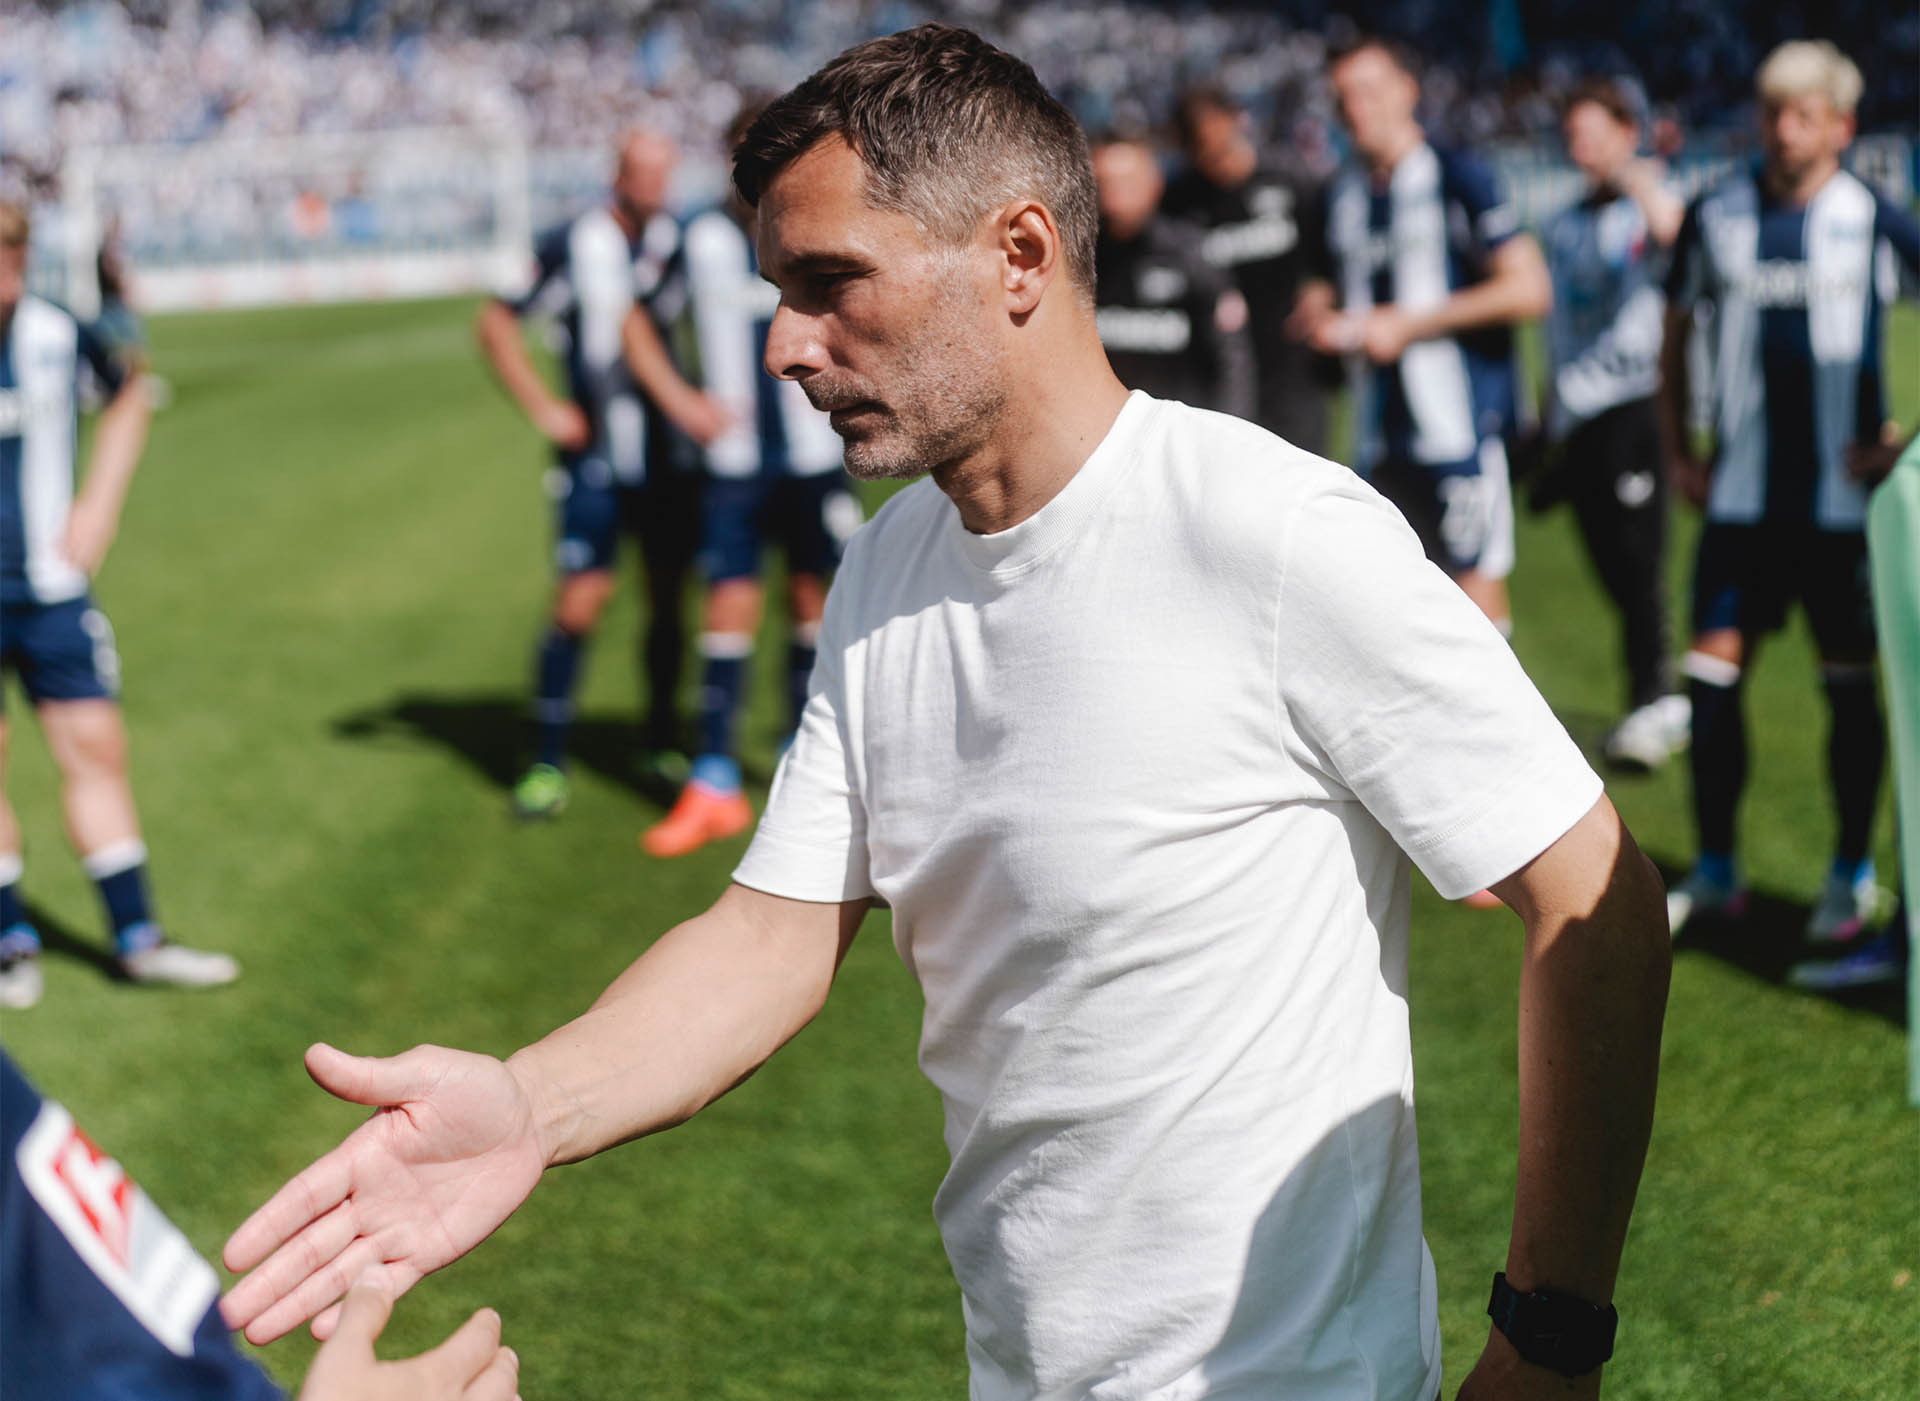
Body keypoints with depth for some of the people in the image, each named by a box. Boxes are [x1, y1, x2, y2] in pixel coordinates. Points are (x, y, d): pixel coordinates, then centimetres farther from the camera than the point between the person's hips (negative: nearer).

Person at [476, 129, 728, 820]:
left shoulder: (682, 242, 2)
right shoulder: (573, 246, -6)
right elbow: (494, 323, 1)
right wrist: (543, 409, -4)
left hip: (672, 452, 3)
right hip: (597, 451, -3)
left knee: (668, 596, 7)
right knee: (580, 599, -10)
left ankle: (661, 741, 24)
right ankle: (547, 762, -2)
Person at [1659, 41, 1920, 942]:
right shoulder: (1716, 217, 4)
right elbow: (1676, 333, 16)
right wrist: (1677, 453, 9)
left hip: (1843, 495, -2)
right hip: (1741, 492, 2)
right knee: (1712, 673, 1)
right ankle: (1713, 872, 14)